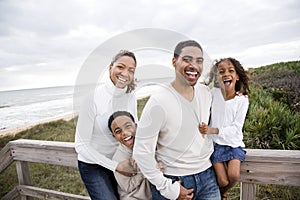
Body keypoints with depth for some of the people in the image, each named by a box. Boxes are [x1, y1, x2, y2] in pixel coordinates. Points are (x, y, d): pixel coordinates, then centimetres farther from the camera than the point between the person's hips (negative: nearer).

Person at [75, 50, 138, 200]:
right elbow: (81, 145, -19)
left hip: (118, 162, 5)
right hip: (93, 165, -5)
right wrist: (116, 166, -22)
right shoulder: (93, 97, -22)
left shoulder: (131, 98, -8)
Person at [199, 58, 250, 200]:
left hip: (234, 143, 1)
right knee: (223, 181, -8)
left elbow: (236, 128, -15)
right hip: (216, 143, 0)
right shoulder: (214, 93, -8)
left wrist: (213, 130, -26)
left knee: (234, 175, -18)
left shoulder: (242, 100, -9)